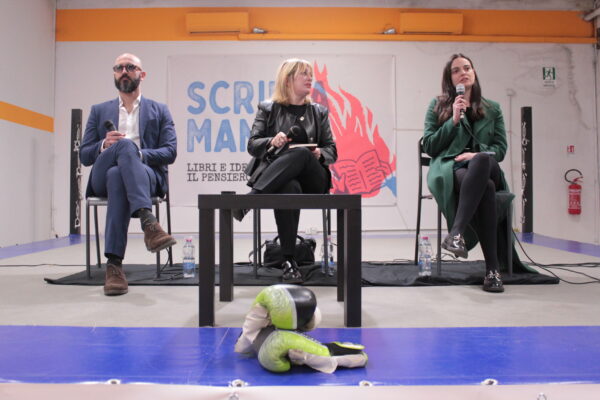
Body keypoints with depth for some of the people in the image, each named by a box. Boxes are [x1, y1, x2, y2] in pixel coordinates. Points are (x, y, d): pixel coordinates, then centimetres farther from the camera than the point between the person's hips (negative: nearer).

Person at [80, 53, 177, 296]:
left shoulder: (159, 111, 18)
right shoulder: (99, 111, 22)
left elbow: (170, 153, 4)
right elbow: (84, 156, 13)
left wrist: (139, 154, -15)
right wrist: (104, 145, -10)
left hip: (147, 175, 0)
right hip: (103, 177, 1)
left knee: (118, 176, -38)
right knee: (125, 145, -34)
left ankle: (114, 263, -41)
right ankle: (148, 222, -50)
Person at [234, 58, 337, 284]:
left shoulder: (318, 112, 20)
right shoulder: (268, 109, 14)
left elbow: (331, 150, 15)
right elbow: (252, 145, 6)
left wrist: (320, 154, -9)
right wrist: (272, 142, -16)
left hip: (312, 180, 2)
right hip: (277, 177, -1)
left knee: (301, 153, -34)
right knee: (290, 189, -39)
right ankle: (289, 261, -36)